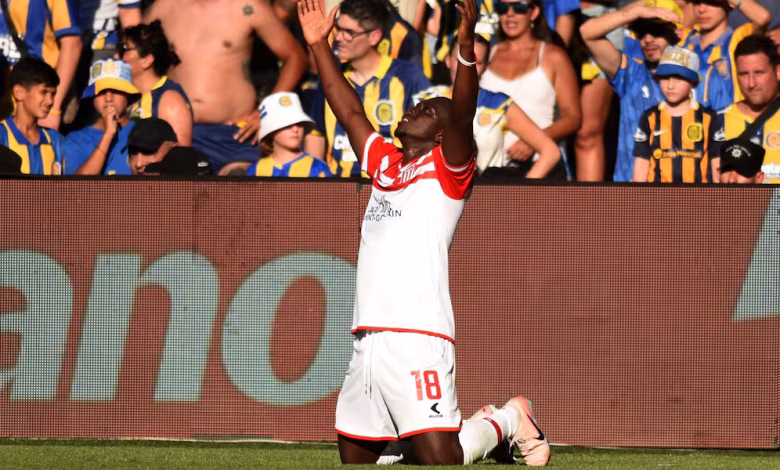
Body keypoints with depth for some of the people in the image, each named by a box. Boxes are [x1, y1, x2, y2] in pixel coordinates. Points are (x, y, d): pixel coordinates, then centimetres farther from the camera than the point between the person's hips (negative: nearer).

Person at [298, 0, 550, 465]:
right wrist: (319, 46, 26)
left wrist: (466, 49, -29)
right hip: (367, 343, 8)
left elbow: (462, 116, -15)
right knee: (354, 458, 10)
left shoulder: (448, 167, 2)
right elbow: (350, 111, 29)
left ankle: (509, 420, 13)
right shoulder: (385, 163, 22)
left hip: (417, 340, -8)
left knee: (440, 459, -14)